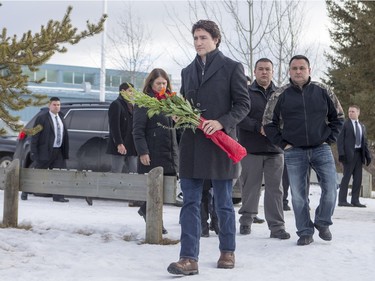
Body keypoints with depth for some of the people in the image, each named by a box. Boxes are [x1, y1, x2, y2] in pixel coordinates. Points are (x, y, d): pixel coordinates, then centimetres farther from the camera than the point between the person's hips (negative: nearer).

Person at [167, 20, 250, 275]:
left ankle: (228, 251, 22)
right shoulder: (188, 71, 16)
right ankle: (189, 258, -4)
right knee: (190, 203, -2)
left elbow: (243, 104, -3)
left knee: (223, 202, 6)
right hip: (192, 146, 4)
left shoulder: (232, 68, 0)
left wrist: (221, 123, -17)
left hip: (219, 145, -4)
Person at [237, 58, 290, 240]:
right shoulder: (246, 93, 3)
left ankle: (277, 226, 2)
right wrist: (259, 128, -17)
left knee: (275, 188, 0)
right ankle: (246, 221, 21)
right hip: (251, 148, -1)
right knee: (251, 187, 6)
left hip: (275, 149, 2)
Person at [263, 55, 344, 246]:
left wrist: (329, 139, 3)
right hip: (294, 152, 0)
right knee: (298, 195, 1)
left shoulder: (323, 92, 3)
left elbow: (338, 117, 12)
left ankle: (323, 223, 18)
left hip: (321, 149, 0)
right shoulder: (280, 96, 1)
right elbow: (268, 123, 8)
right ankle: (305, 232, 13)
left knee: (330, 189, -6)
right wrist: (283, 144, 1)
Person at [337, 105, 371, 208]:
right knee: (346, 177, -7)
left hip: (359, 153, 6)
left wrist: (368, 155, 6)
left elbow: (364, 141, 17)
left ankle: (355, 200, 7)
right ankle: (342, 200, -5)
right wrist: (341, 153, -16)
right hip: (349, 153, -6)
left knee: (358, 178, 4)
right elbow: (340, 140, -5)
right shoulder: (345, 124, 0)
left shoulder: (362, 126, 18)